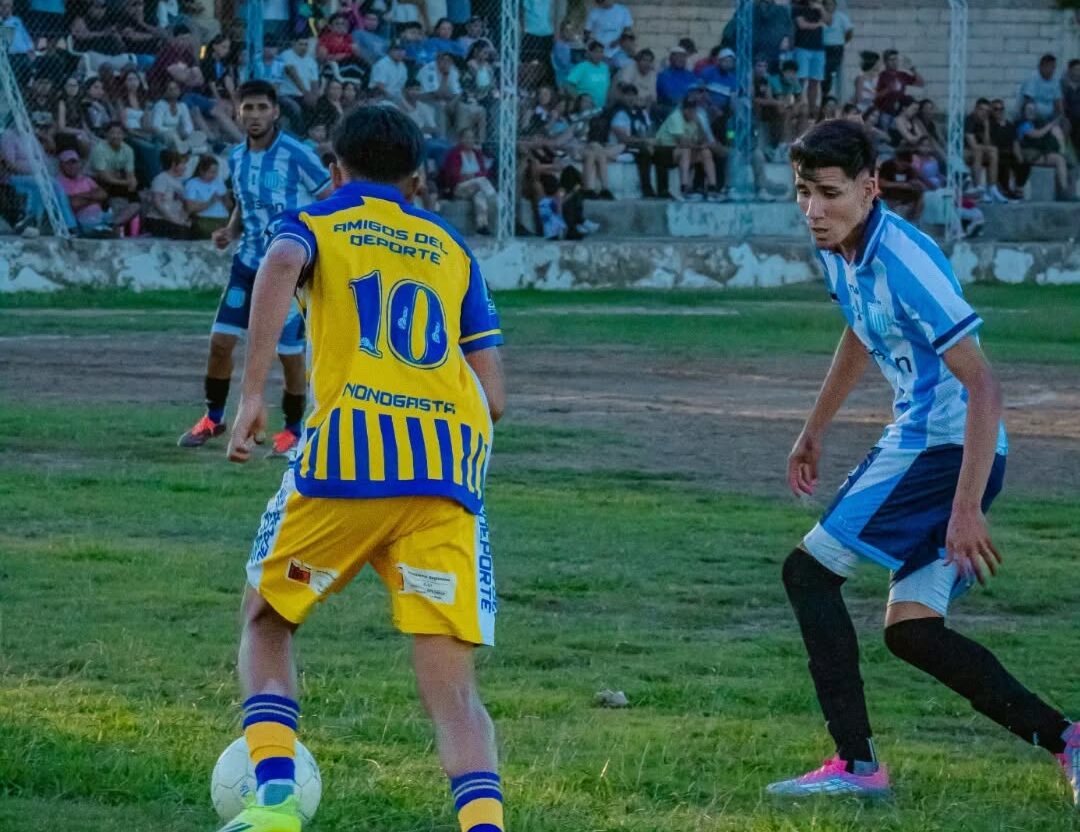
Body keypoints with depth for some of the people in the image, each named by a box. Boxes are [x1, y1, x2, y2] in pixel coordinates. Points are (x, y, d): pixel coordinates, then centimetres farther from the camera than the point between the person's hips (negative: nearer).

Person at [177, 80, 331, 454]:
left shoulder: (296, 155, -13)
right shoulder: (236, 157, 6)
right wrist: (230, 231, 2)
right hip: (249, 262, 5)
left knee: (290, 352, 0)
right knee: (220, 339, 1)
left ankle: (293, 429, 17)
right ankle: (213, 418, 18)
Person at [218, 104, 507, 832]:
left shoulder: (314, 222, 16)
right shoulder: (453, 251, 24)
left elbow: (280, 267, -12)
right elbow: (495, 396, 16)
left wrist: (253, 394, -13)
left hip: (348, 452, -2)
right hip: (451, 466, 2)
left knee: (267, 621, 21)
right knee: (452, 688, 0)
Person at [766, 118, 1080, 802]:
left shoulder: (905, 263, -24)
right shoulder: (839, 249, 6)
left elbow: (983, 386, -26)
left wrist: (966, 509, -29)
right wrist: (815, 431, 36)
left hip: (948, 446, -9)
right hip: (917, 438, 9)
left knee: (809, 570, -10)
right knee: (911, 630, 5)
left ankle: (856, 765, -10)